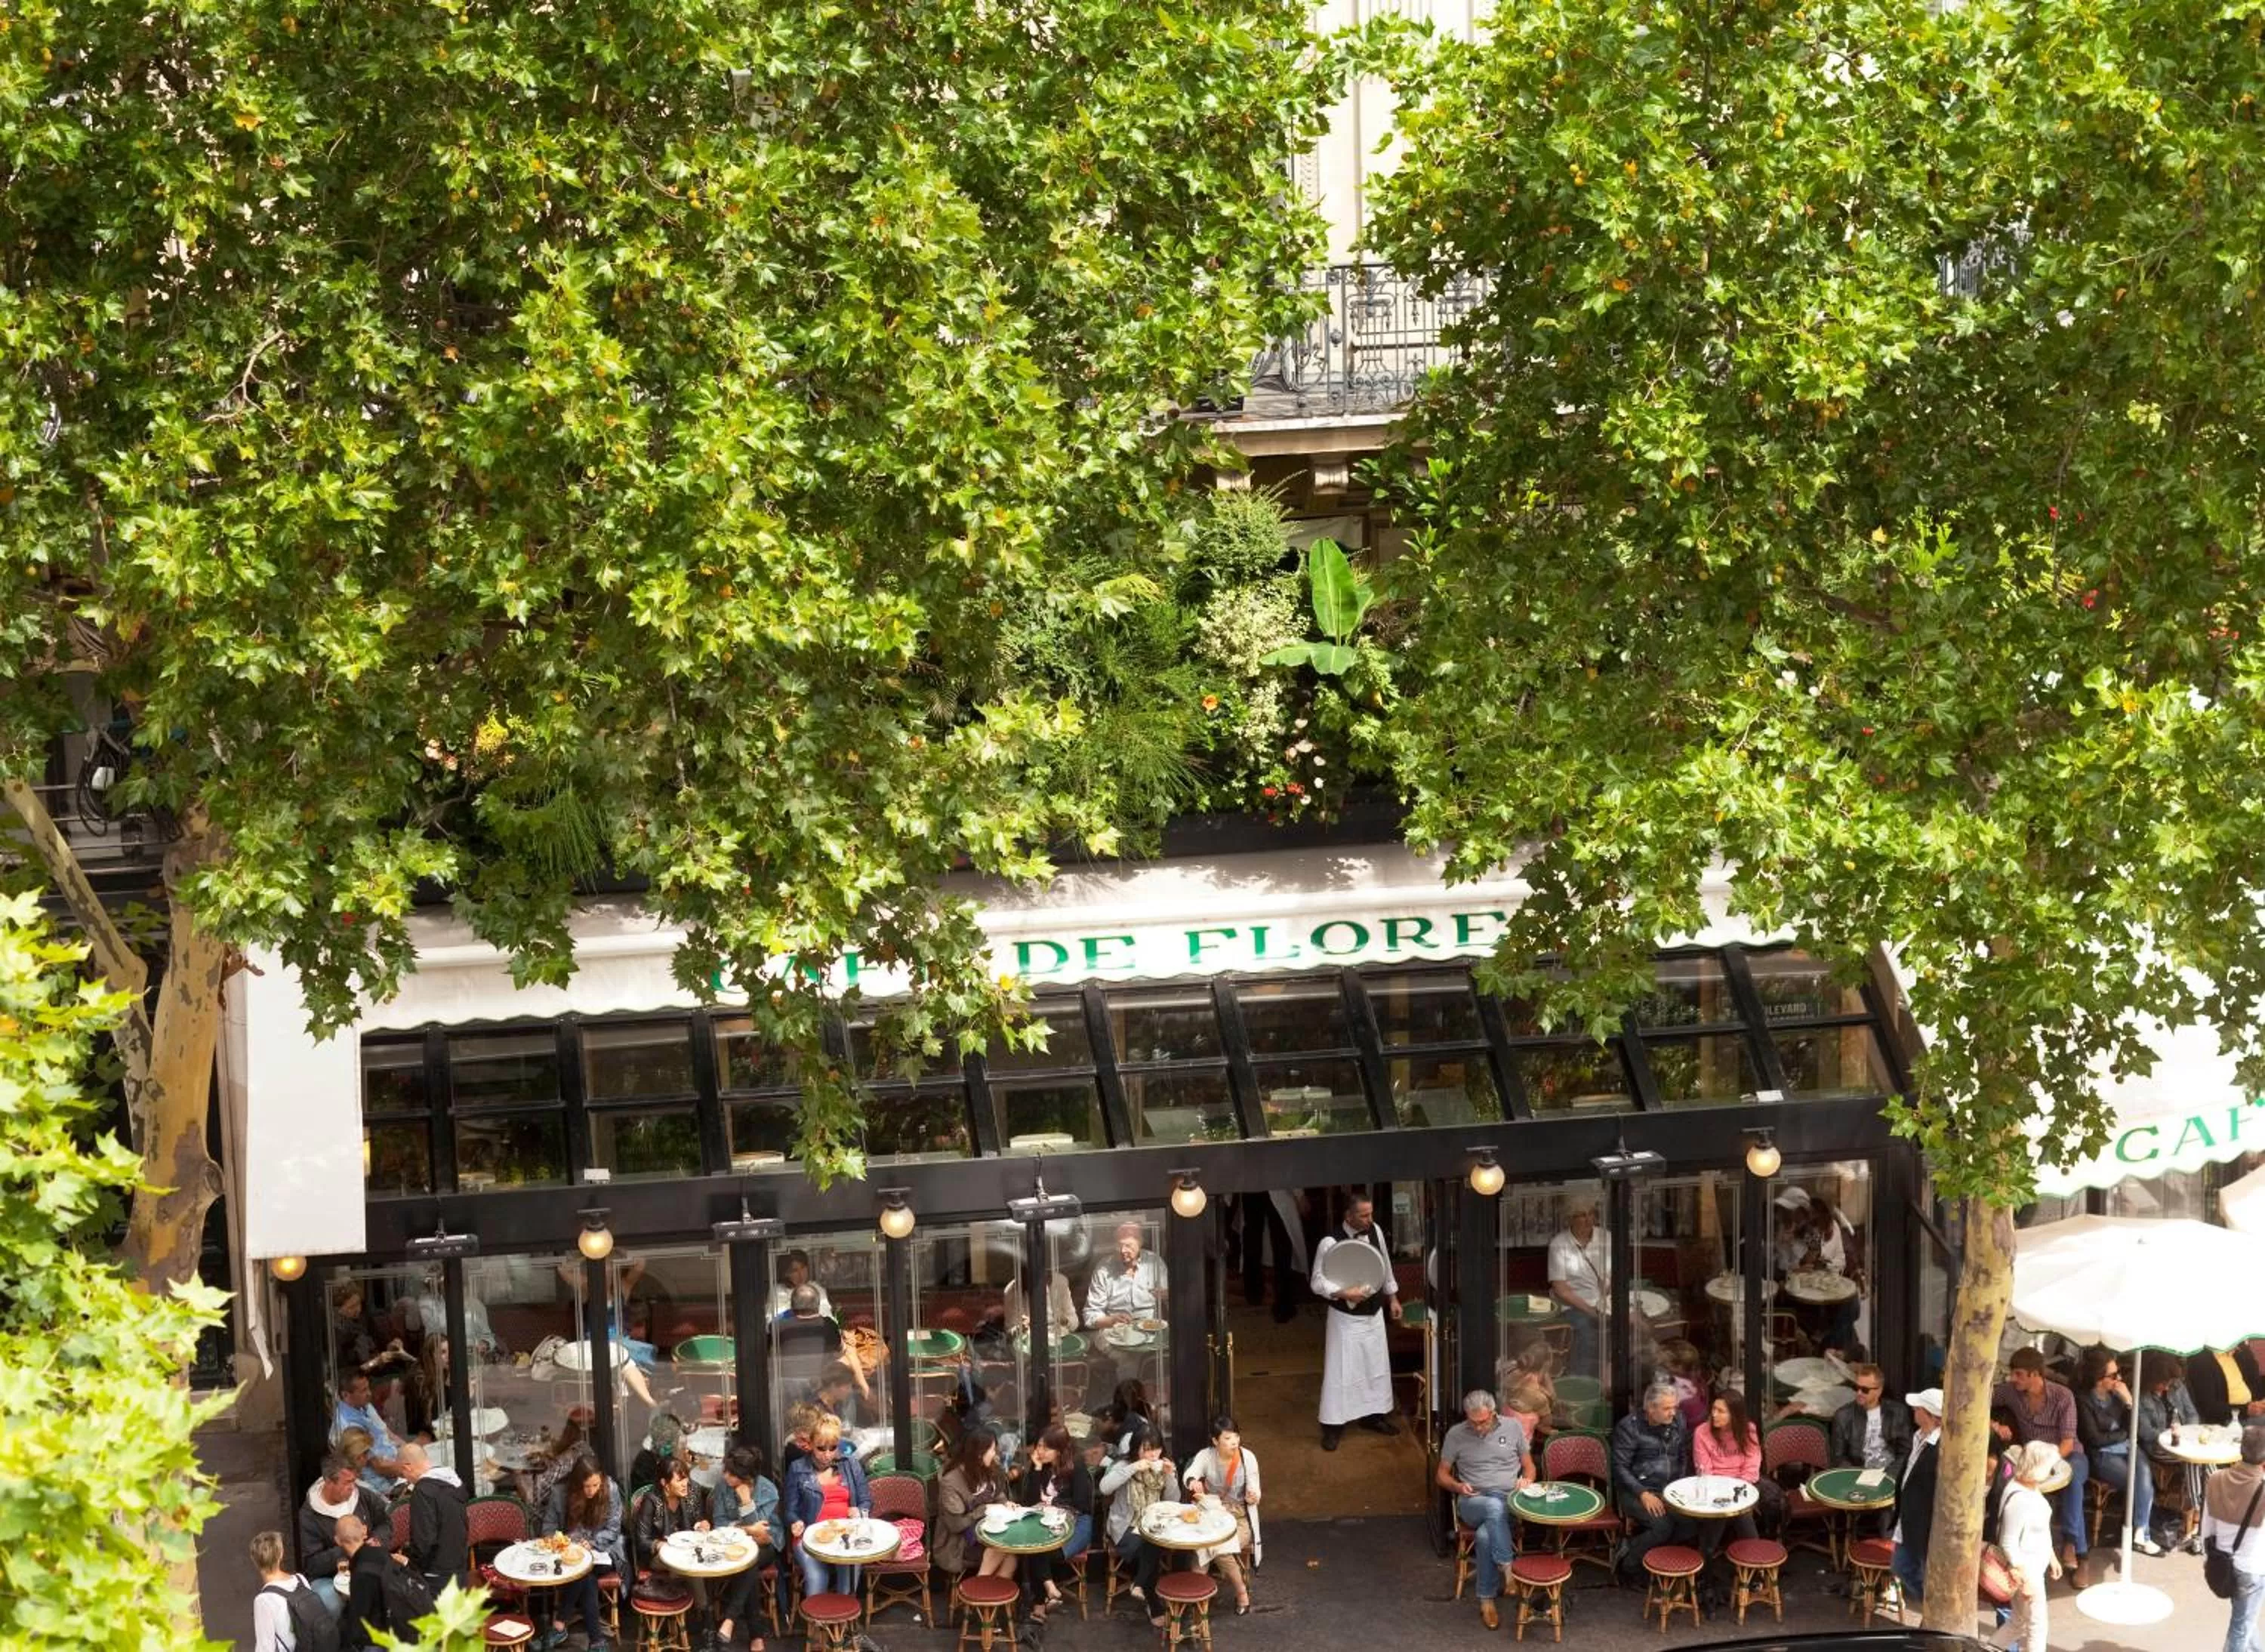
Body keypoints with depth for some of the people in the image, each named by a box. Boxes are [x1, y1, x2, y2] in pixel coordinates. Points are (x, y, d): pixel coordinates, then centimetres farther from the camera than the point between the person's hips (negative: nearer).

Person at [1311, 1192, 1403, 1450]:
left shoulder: (1376, 1231, -5)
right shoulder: (1331, 1243, -23)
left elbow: (1385, 1265, 11)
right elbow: (1318, 1283, -18)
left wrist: (1393, 1298, 15)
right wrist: (1345, 1294, -31)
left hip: (1374, 1313, 6)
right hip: (1346, 1317, -6)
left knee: (1377, 1365, 16)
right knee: (1340, 1370, -2)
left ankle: (1373, 1415, 33)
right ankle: (1332, 1426, 8)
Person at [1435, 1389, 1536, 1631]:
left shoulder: (1512, 1427, 4)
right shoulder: (1456, 1435, 3)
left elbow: (1529, 1466, 13)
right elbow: (1442, 1475, 11)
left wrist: (1526, 1480, -10)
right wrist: (1458, 1487, -11)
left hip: (1510, 1500, 0)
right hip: (1474, 1502, 0)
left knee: (1485, 1536, -35)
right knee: (1494, 1507, -40)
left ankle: (1487, 1601, -26)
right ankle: (1508, 1568, -38)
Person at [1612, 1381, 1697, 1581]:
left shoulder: (1678, 1423, 7)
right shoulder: (1629, 1426, -10)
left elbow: (1684, 1458, 19)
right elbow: (1620, 1467, -12)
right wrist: (1643, 1493, -22)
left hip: (1670, 1490, 6)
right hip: (1637, 1492, -6)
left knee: (1696, 1523, -20)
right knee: (1662, 1526, -30)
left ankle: (1635, 1546, -6)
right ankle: (1631, 1560, -4)